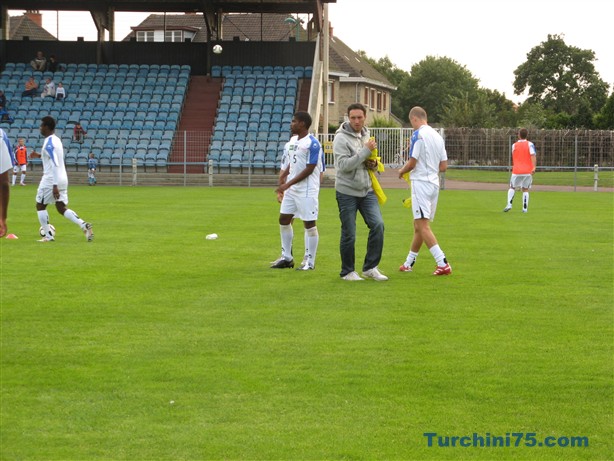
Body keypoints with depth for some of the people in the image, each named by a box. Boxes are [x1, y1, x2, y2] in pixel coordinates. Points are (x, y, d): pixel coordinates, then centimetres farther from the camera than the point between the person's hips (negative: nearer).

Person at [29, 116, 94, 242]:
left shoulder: (49, 143, -16)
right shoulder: (57, 140, 12)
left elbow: (55, 165, -24)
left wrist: (55, 186, -27)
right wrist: (40, 155, 28)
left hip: (51, 180, -8)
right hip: (63, 179, 8)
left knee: (40, 206, 8)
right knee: (61, 208, 10)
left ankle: (48, 236, 7)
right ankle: (84, 225, -9)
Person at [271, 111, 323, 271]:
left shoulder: (312, 144, -16)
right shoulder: (293, 141, 11)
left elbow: (309, 169, -19)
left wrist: (288, 184, -19)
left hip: (307, 190, -9)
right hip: (291, 189, 9)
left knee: (309, 224, -2)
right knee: (284, 219, 11)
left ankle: (310, 261, 6)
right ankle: (286, 258, 22)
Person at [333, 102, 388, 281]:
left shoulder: (366, 135, 11)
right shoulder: (341, 138, -11)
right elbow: (344, 165, -21)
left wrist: (373, 164, 0)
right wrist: (366, 150, -23)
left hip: (367, 190, 5)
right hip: (347, 192, -5)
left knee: (378, 225, -9)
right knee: (349, 234, 1)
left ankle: (370, 267, 2)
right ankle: (347, 271, 16)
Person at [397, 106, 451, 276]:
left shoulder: (418, 134, -12)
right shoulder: (438, 136, 11)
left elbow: (412, 162, -14)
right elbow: (443, 166, 13)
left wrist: (402, 171, 6)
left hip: (421, 183, -9)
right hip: (434, 183, 9)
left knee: (422, 225, -11)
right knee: (419, 225, 17)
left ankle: (443, 263, -20)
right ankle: (409, 263, 27)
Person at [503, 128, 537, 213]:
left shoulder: (514, 145, 6)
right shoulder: (530, 144, -1)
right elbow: (533, 156, -16)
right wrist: (534, 167, -24)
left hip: (516, 171, 0)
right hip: (528, 171, 0)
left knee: (512, 188, 13)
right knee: (525, 189, 9)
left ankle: (509, 204, -6)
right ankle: (525, 208, 2)